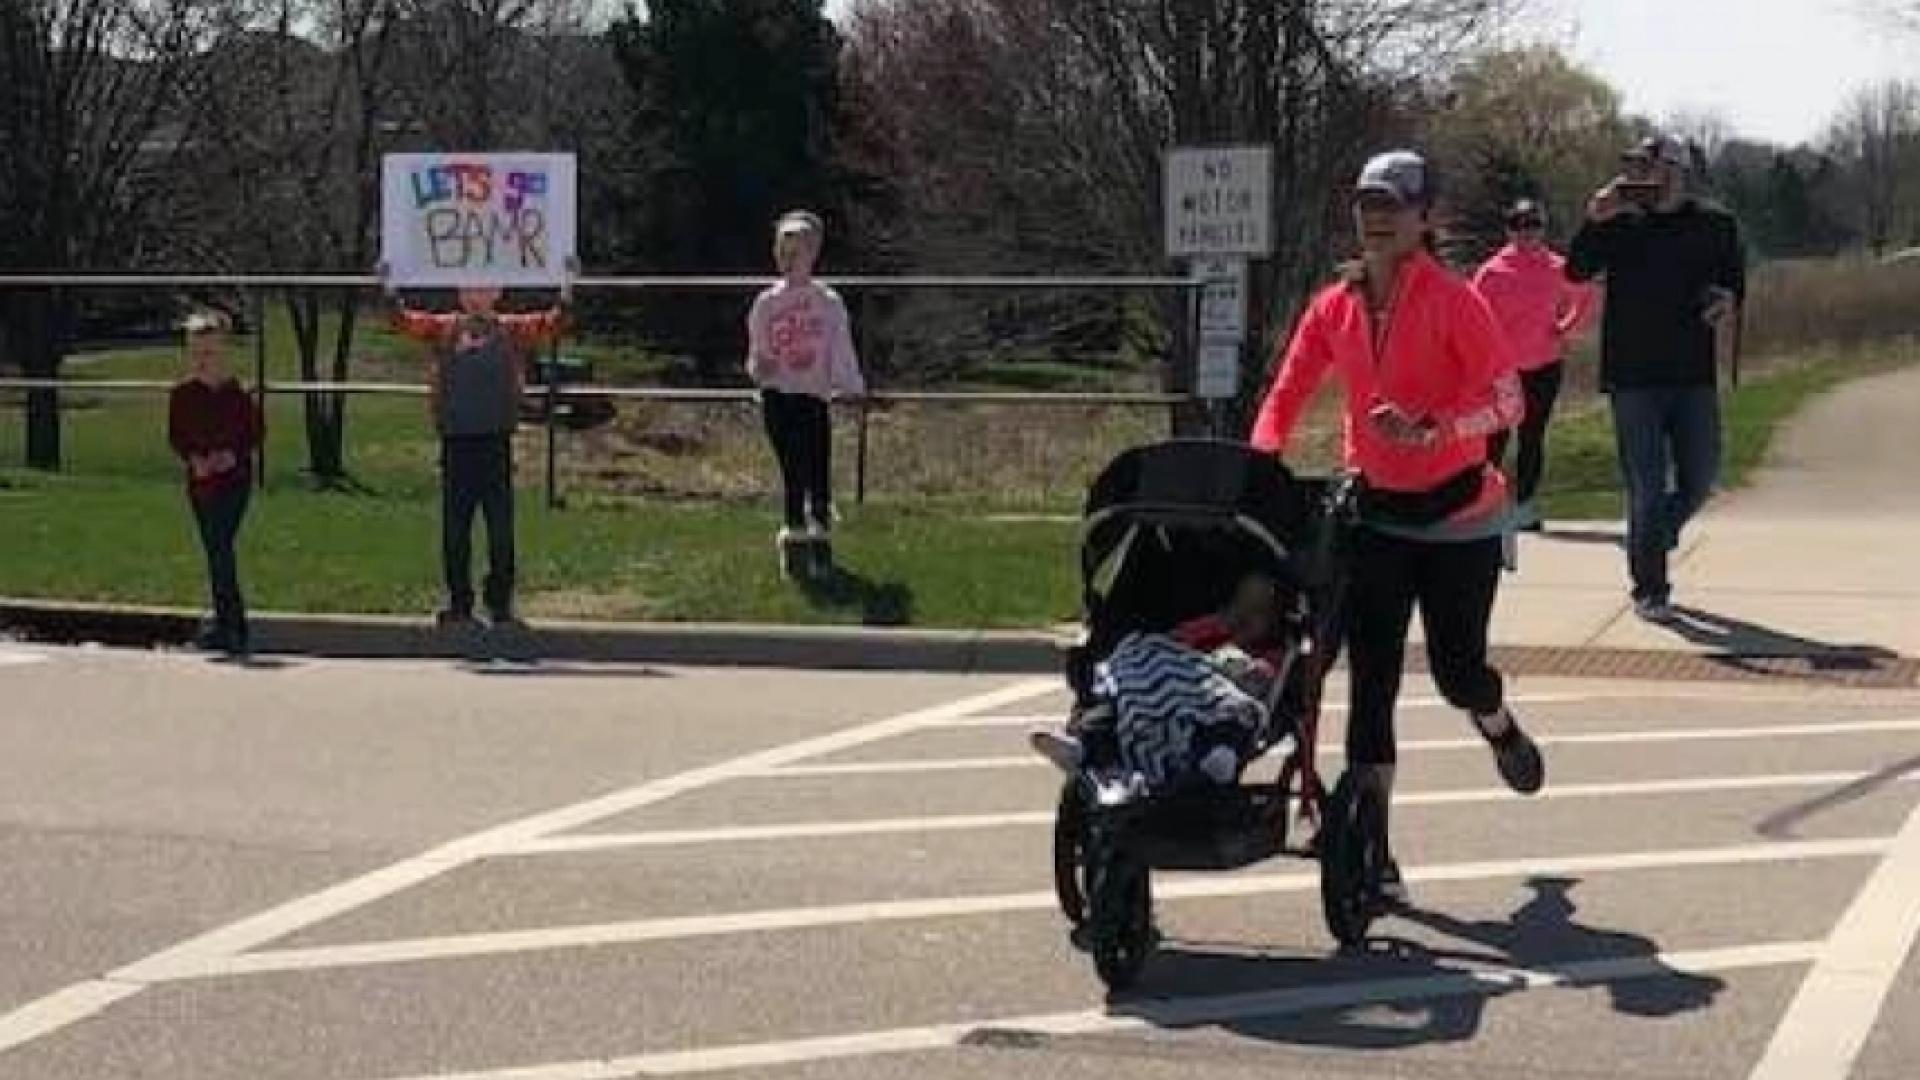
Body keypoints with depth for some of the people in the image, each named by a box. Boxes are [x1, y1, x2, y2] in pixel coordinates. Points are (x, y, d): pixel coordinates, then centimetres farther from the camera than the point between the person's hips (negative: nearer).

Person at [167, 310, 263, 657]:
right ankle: (227, 621, 18)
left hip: (234, 477, -5)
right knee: (215, 551, 10)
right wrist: (193, 458, -10)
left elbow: (256, 433, 0)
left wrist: (233, 455, -16)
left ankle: (230, 625, -12)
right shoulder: (183, 394, 3)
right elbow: (175, 436, 8)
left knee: (220, 548, -13)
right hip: (199, 480, 5)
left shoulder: (238, 394, -6)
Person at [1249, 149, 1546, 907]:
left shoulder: (1452, 301, -13)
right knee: (1370, 682, -4)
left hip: (1458, 512, -3)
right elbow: (1287, 394, 3)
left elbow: (1506, 401, -17)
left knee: (1456, 671, 6)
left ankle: (1499, 728, 45)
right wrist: (1260, 463, -15)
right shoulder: (1335, 307, 1)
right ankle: (1373, 851, -2)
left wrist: (1429, 432, -32)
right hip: (1374, 512, 3)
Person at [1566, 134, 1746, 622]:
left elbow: (1736, 284, 12)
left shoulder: (1715, 225, 4)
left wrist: (1729, 304, -11)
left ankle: (1651, 546, 34)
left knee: (1698, 481, 8)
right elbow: (1576, 271, -10)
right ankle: (1649, 587, 11)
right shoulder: (1619, 222, 0)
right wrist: (1594, 222, -25)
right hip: (1634, 376, -2)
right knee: (1646, 487, 1)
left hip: (1694, 375, 2)